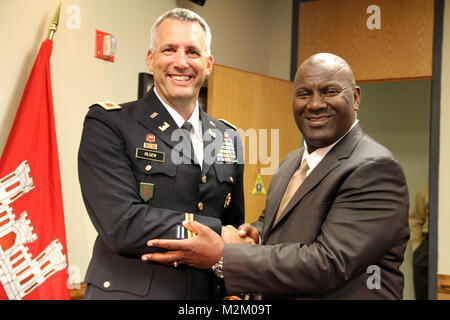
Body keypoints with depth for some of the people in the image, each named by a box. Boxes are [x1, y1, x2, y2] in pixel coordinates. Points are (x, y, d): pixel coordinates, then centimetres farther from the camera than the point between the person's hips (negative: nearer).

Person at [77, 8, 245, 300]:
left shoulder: (228, 138, 7)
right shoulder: (107, 123, -9)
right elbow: (121, 225, -21)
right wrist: (217, 233, -16)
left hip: (207, 291, 5)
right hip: (127, 290, -4)